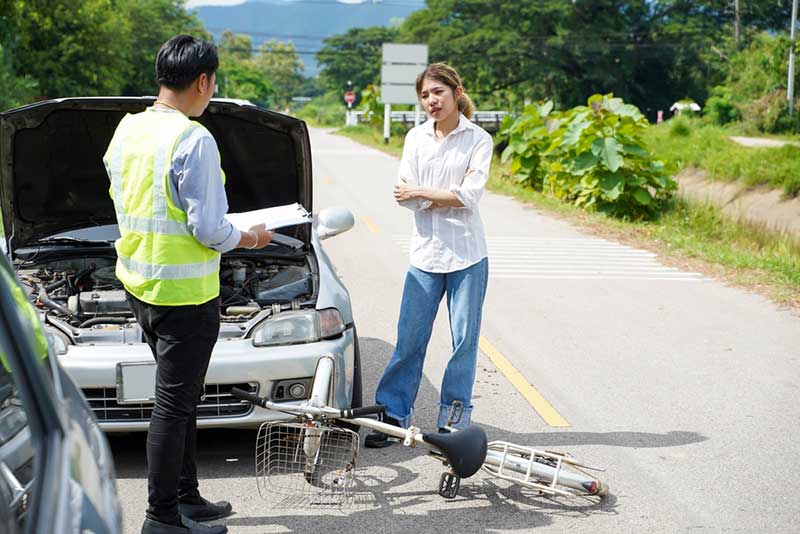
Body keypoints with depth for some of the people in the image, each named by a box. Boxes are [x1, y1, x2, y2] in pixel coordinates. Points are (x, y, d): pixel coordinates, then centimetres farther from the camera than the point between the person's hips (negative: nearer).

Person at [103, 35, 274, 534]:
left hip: (138, 281, 9)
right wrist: (250, 238, 0)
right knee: (174, 403, 0)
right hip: (184, 291, -9)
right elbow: (209, 228, -19)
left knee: (182, 396, 19)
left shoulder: (127, 128, 6)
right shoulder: (194, 140, -19)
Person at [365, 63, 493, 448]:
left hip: (467, 255, -2)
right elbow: (403, 194, -1)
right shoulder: (416, 137, 8)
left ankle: (454, 419, 15)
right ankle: (393, 415, 12)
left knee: (464, 339, 4)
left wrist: (421, 192, -9)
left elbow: (470, 195, -12)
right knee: (409, 339, 2)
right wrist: (449, 197, -12)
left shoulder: (478, 139, -1)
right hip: (425, 251, 2)